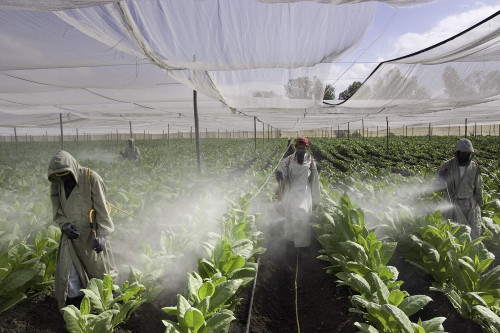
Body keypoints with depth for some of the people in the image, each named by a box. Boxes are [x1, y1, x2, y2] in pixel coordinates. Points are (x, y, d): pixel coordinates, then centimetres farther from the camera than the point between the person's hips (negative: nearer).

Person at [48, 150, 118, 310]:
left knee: (99, 268, 12)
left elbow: (102, 209, -16)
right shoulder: (57, 184, -2)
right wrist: (65, 225, -14)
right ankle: (75, 301, 23)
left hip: (91, 234, -3)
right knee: (68, 272, 2)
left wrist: (102, 235, -22)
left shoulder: (91, 178, -16)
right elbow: (57, 211, 7)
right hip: (71, 235, 3)